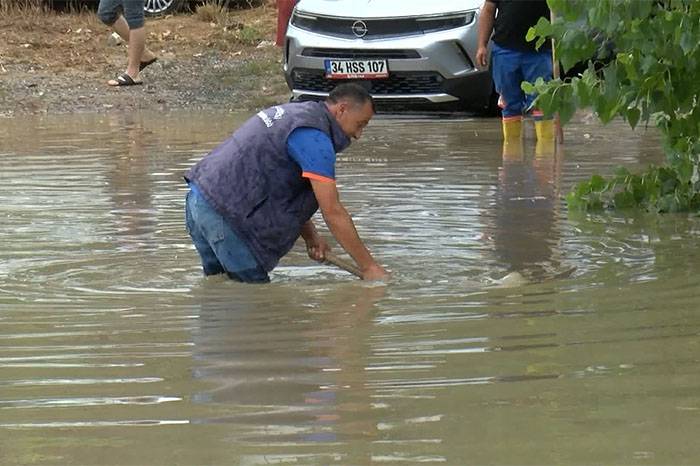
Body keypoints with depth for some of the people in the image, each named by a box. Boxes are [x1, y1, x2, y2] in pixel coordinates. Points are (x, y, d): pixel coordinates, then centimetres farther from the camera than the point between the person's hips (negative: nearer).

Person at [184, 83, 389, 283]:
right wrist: (369, 267, -11)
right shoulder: (313, 136, -14)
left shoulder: (294, 112, 18)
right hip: (222, 212, -10)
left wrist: (310, 236, 11)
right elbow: (332, 211, -15)